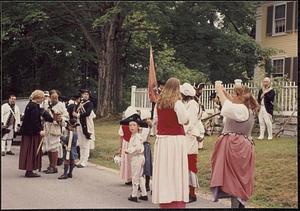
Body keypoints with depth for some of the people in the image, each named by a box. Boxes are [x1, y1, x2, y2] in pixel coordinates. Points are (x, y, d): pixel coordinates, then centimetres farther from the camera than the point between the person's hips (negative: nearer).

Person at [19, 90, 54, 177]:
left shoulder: (31, 105, 14)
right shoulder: (34, 106, -17)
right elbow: (34, 121, -23)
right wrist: (40, 130, -22)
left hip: (27, 131, 10)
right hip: (32, 132, -10)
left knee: (29, 151, 12)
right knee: (32, 150, -3)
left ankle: (29, 170, 18)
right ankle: (29, 171, 1)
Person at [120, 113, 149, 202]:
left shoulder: (137, 136, -18)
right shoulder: (133, 136, 14)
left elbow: (138, 147, -27)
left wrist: (129, 150, -20)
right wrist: (128, 150, 8)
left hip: (137, 158, -10)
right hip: (134, 158, 10)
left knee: (135, 177, -2)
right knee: (140, 177, 15)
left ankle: (134, 196, 7)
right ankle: (144, 194, 22)